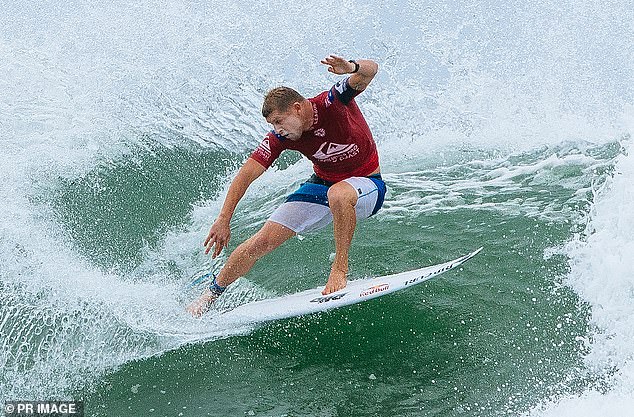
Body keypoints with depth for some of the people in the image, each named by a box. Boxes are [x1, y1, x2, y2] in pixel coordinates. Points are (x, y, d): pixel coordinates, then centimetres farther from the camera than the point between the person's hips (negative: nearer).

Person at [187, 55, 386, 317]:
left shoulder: (332, 102, -26)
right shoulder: (279, 138, -15)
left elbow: (371, 70, -38)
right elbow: (247, 174, -14)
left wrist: (352, 68, -62)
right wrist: (223, 220, -19)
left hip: (366, 185, -4)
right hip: (321, 185, 4)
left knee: (338, 194, -44)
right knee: (263, 241, -5)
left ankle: (340, 269, -25)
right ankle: (210, 295, 15)